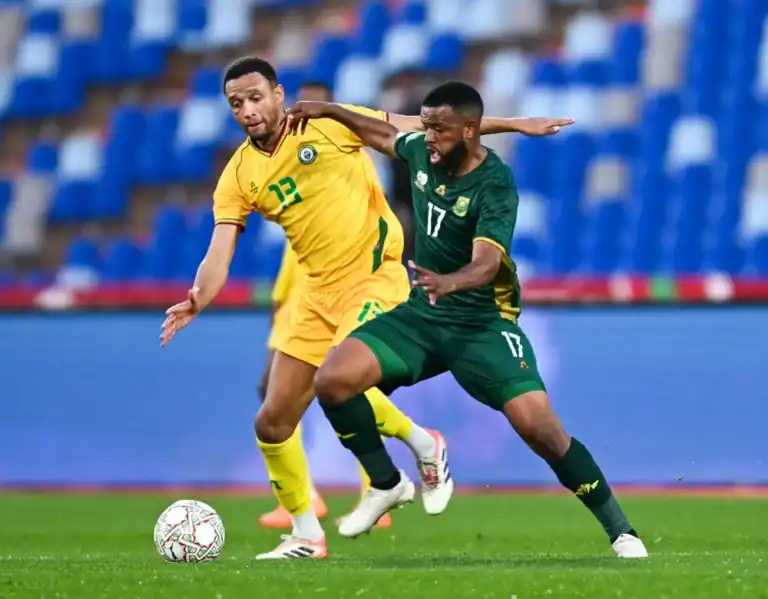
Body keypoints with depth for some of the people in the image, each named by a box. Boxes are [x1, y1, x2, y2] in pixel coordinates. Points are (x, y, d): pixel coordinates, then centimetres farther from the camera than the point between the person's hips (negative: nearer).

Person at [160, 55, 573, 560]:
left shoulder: (328, 124, -8)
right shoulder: (240, 176, 3)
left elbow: (426, 128, -2)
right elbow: (219, 254, -5)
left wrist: (512, 124, -2)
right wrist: (197, 300, -27)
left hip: (375, 279, -6)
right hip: (318, 294, 6)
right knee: (272, 424, 3)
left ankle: (425, 447, 0)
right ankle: (306, 535, 21)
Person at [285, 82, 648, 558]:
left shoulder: (495, 186, -20)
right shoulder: (423, 152, -1)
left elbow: (486, 264, -34)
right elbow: (385, 134, 24)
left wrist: (449, 282, -54)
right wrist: (328, 111, 23)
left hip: (483, 323, -6)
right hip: (421, 315, 6)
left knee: (540, 427, -21)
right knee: (332, 381, -14)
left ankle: (622, 533, -6)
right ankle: (388, 485, 8)